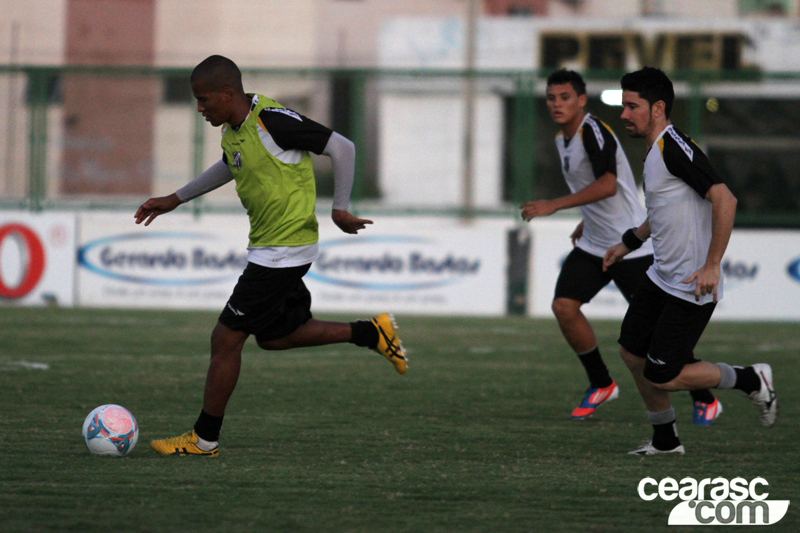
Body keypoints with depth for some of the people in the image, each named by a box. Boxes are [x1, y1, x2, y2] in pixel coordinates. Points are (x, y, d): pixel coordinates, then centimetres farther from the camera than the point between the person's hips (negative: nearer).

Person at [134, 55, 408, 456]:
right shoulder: (233, 130, 6)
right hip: (269, 247, 10)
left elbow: (341, 148, -19)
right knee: (272, 336, 20)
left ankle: (204, 439, 6)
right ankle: (371, 333, 24)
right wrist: (175, 200, 30)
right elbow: (228, 167, 29)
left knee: (226, 340, -4)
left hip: (282, 251, -10)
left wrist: (340, 209, -15)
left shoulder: (272, 120, -22)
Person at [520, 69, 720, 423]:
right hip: (592, 246, 8)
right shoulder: (562, 139, 11)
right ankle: (601, 385, 8)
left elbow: (608, 185, -33)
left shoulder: (594, 131, -18)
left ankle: (704, 400, 10)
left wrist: (555, 205, -34)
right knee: (563, 306, -9)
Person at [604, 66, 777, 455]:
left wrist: (711, 266, -28)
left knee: (660, 376, -7)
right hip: (661, 277, 10)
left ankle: (750, 380, 11)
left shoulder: (675, 147, -20)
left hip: (691, 288, -10)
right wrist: (630, 242, 33)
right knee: (632, 351, 11)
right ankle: (665, 440, 27)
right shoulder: (656, 150, 11)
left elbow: (724, 199, -29)